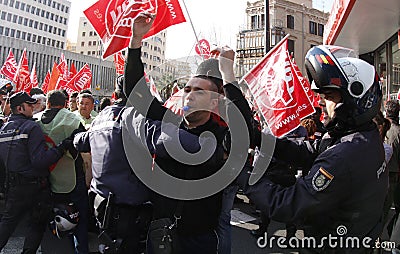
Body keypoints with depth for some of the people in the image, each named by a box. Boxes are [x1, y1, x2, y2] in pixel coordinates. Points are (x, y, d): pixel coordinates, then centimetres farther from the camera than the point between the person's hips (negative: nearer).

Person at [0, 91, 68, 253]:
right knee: (38, 224, 11)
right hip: (35, 185, -7)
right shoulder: (32, 127, -17)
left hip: (13, 185, 7)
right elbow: (40, 160, -26)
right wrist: (61, 148, -25)